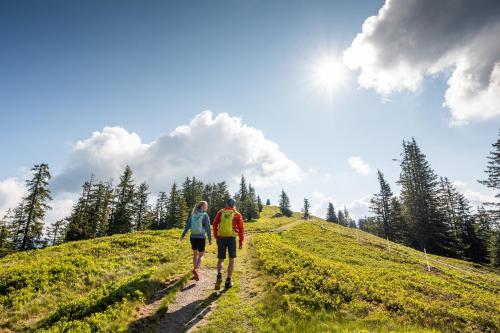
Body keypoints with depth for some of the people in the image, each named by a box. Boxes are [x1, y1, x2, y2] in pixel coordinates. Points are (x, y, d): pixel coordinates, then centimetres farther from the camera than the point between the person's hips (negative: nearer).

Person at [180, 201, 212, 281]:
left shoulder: (193, 215, 3)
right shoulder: (205, 215, -10)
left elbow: (187, 226, 4)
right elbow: (208, 228, -11)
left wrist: (183, 235, 10)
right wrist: (210, 239, -5)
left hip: (193, 237, 4)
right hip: (201, 238, -4)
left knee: (195, 254, 20)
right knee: (201, 255, 10)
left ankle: (195, 274, 25)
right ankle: (196, 269, -15)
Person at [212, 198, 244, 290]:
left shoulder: (220, 212, 8)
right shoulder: (237, 214, 5)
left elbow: (215, 224, 3)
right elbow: (241, 228, 0)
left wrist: (216, 236, 12)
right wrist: (241, 241, 5)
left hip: (221, 237, 1)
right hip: (232, 237, -1)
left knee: (220, 259, 12)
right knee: (231, 259, 12)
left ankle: (219, 275, -12)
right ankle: (228, 281, 12)